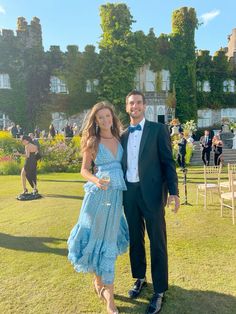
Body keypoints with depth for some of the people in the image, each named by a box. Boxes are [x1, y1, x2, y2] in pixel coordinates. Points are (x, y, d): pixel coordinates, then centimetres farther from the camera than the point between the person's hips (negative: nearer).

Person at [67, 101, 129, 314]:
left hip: (117, 193, 4)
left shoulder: (118, 138, 9)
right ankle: (109, 295, 22)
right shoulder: (92, 142, -2)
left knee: (109, 238, 13)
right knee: (100, 238, 5)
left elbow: (123, 164, 13)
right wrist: (96, 181, -20)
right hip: (99, 193, -4)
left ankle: (100, 281, 36)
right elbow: (84, 170, -1)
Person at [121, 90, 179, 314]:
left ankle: (159, 291, 21)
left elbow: (168, 161, -6)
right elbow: (122, 165, 12)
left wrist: (173, 192, -12)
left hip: (151, 192, -4)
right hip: (129, 192, 5)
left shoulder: (158, 129, -2)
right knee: (134, 239, 16)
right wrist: (119, 192, 8)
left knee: (157, 241, 5)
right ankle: (139, 278, 37)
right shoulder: (123, 135, 11)